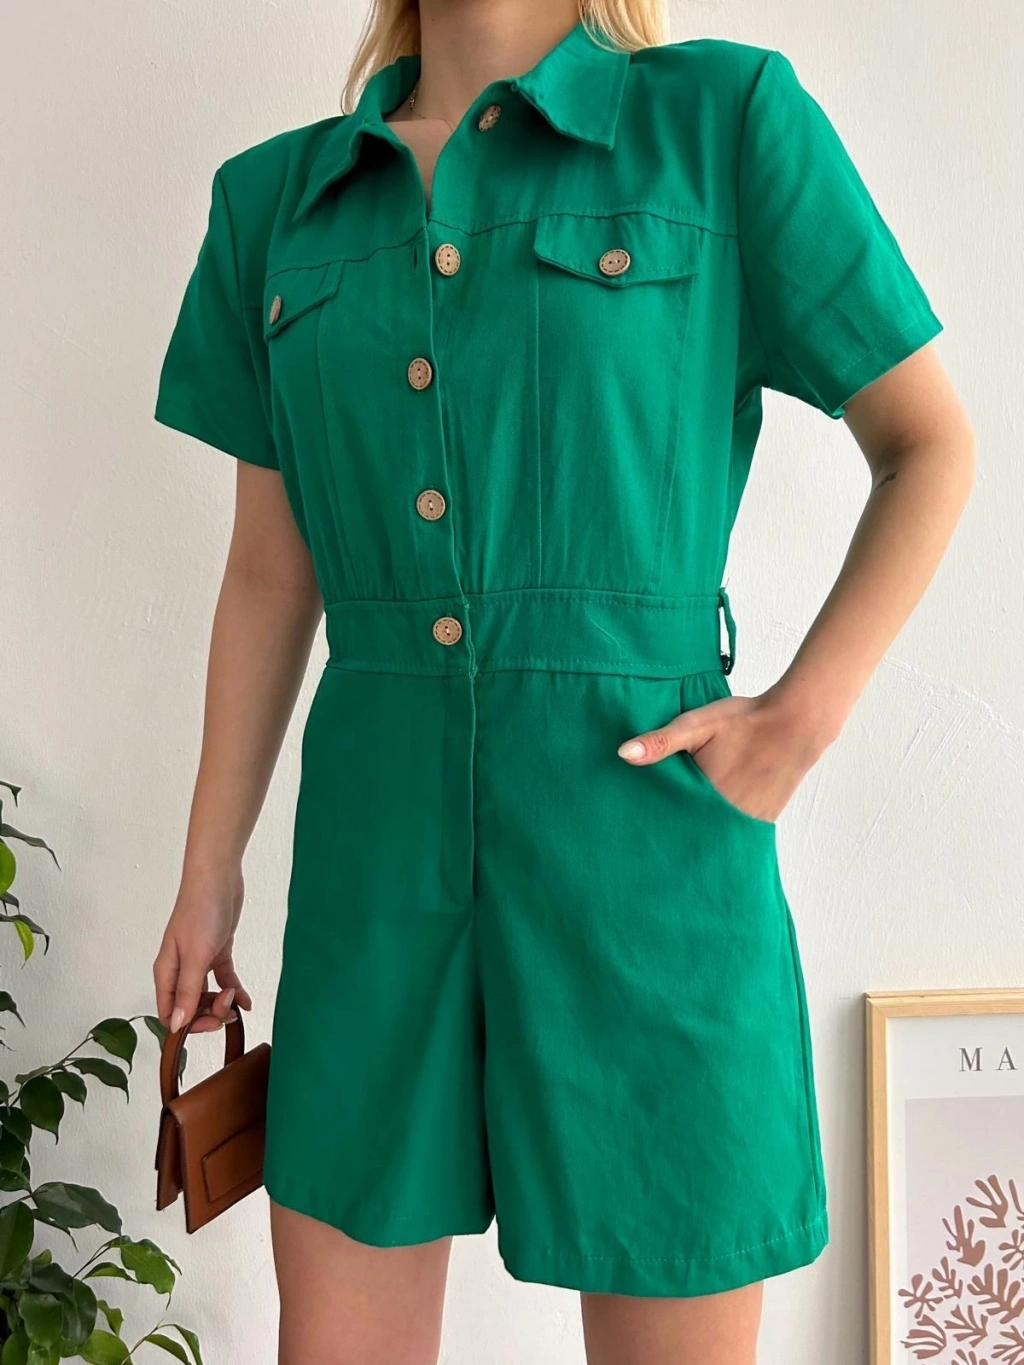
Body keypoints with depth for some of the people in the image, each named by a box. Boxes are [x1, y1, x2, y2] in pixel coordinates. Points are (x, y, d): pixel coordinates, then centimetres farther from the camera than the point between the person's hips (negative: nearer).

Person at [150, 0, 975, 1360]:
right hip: (379, 839, 4)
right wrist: (210, 870, 12)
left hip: (645, 836, -3)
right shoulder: (277, 200, 10)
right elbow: (270, 571, 12)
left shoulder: (725, 120, 0)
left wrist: (803, 719, -7)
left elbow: (930, 444, 4)